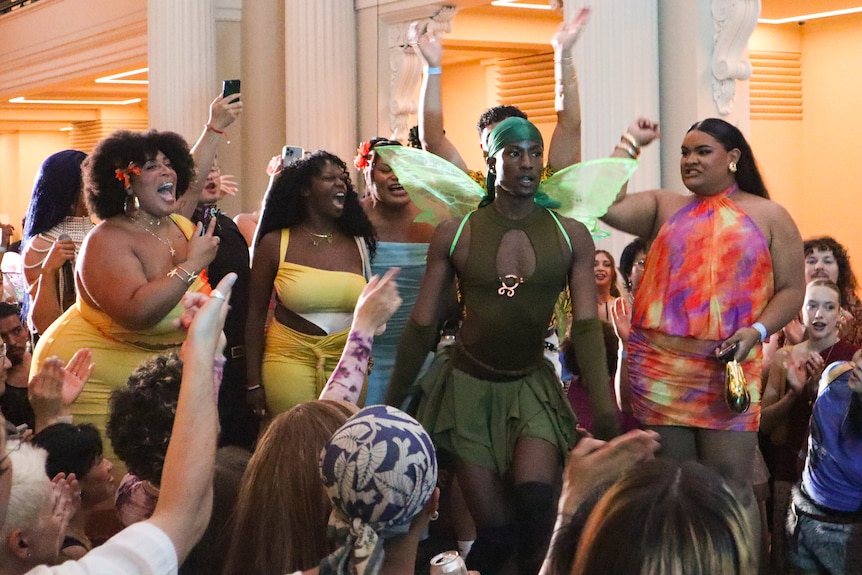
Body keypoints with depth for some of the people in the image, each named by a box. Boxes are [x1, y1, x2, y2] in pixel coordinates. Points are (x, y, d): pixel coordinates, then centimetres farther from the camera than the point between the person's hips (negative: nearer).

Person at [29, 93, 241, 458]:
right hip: (95, 381, -7)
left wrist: (215, 128, 33)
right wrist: (192, 264, -27)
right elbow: (136, 313, -33)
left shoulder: (176, 223, 6)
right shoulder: (108, 241, -18)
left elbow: (193, 175, 29)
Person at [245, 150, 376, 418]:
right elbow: (255, 315, 2)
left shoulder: (359, 244, 7)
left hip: (348, 367, 3)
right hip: (290, 363, -2)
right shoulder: (274, 244, -1)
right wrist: (253, 382, 0)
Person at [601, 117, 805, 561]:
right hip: (657, 367, 2)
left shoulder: (769, 217, 8)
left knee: (731, 488, -4)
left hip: (727, 370, -2)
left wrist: (757, 330, -11)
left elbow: (791, 289, 5)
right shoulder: (664, 207, 12)